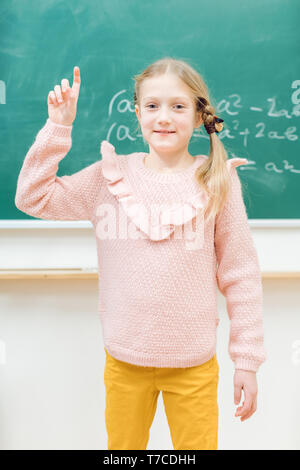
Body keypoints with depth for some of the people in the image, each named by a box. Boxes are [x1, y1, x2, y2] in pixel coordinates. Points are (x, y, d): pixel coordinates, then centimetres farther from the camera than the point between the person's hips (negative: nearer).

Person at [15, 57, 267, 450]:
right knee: (123, 446, 19)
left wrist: (247, 360, -2)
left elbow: (240, 274, -4)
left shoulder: (217, 182, -7)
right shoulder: (111, 176, -3)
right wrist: (58, 127, -7)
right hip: (124, 361, 2)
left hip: (194, 364, -1)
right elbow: (33, 197, -1)